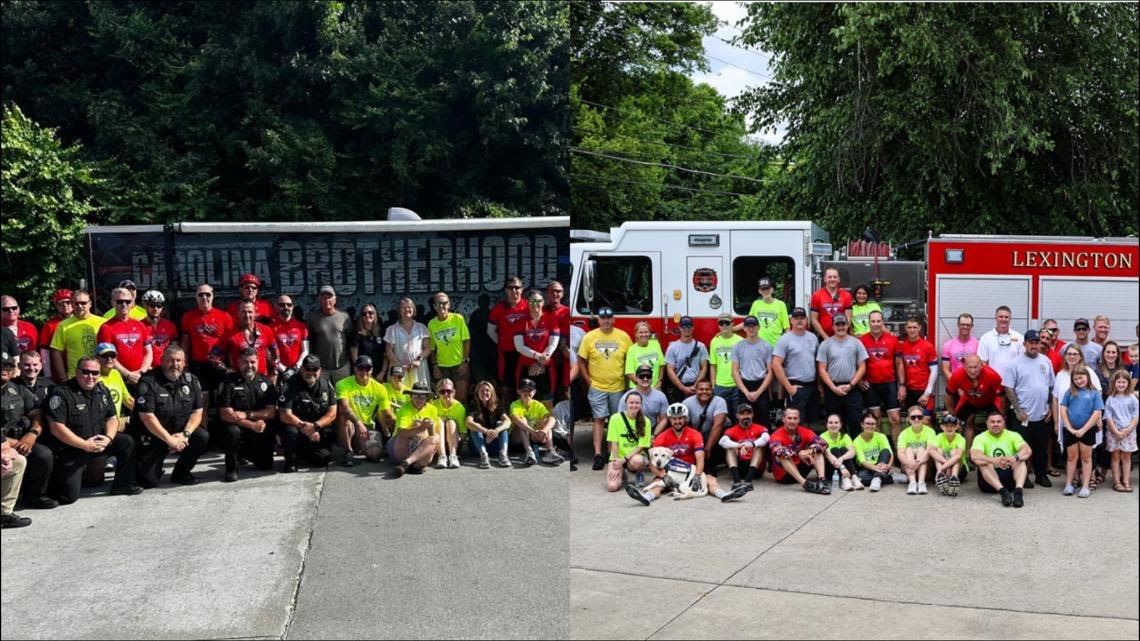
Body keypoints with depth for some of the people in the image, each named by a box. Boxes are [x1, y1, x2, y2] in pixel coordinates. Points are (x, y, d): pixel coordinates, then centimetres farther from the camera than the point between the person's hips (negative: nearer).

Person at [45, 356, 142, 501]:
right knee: (69, 496, -13)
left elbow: (112, 418, 9)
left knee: (127, 442, -10)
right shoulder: (61, 393, -17)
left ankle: (122, 485, 4)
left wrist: (108, 438, -13)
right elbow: (57, 428, -22)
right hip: (69, 450, -6)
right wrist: (86, 445, -22)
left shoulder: (102, 391, 5)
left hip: (98, 441, 6)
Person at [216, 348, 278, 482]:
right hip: (237, 427, -3)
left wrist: (247, 414, -19)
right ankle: (231, 468, -12)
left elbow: (271, 412, -4)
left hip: (261, 431, 3)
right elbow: (226, 415, -17)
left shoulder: (266, 382, 2)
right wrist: (252, 425, -27)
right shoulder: (229, 382, -9)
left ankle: (248, 453, 32)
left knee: (266, 465, -3)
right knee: (232, 431, -37)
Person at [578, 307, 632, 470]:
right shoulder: (589, 337, -3)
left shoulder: (623, 336, 0)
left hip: (618, 387, 2)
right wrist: (588, 381, -4)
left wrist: (628, 379, 3)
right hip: (597, 387, -2)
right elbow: (581, 361, 1)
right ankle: (598, 454, -8)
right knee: (599, 419, -6)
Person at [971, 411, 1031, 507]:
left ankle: (1018, 491, -44)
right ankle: (1003, 491, -48)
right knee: (983, 463, -28)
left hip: (1010, 475, 2)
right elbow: (974, 456, -22)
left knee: (1020, 459, -22)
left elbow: (1028, 450, -14)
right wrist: (994, 460, -42)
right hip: (989, 481, -1)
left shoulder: (1013, 435, 5)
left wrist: (1015, 457, -37)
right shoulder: (980, 438, -1)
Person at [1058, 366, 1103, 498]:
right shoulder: (1069, 392, 3)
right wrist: (1070, 428, -9)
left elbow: (1097, 413, -8)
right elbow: (1063, 410, 0)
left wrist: (1083, 430, -13)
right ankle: (1069, 485, 18)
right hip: (1070, 430, 2)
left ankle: (1086, 487, 12)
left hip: (1087, 430, -1)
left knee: (1086, 458, 9)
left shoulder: (1094, 393, -2)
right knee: (1072, 457, 11)